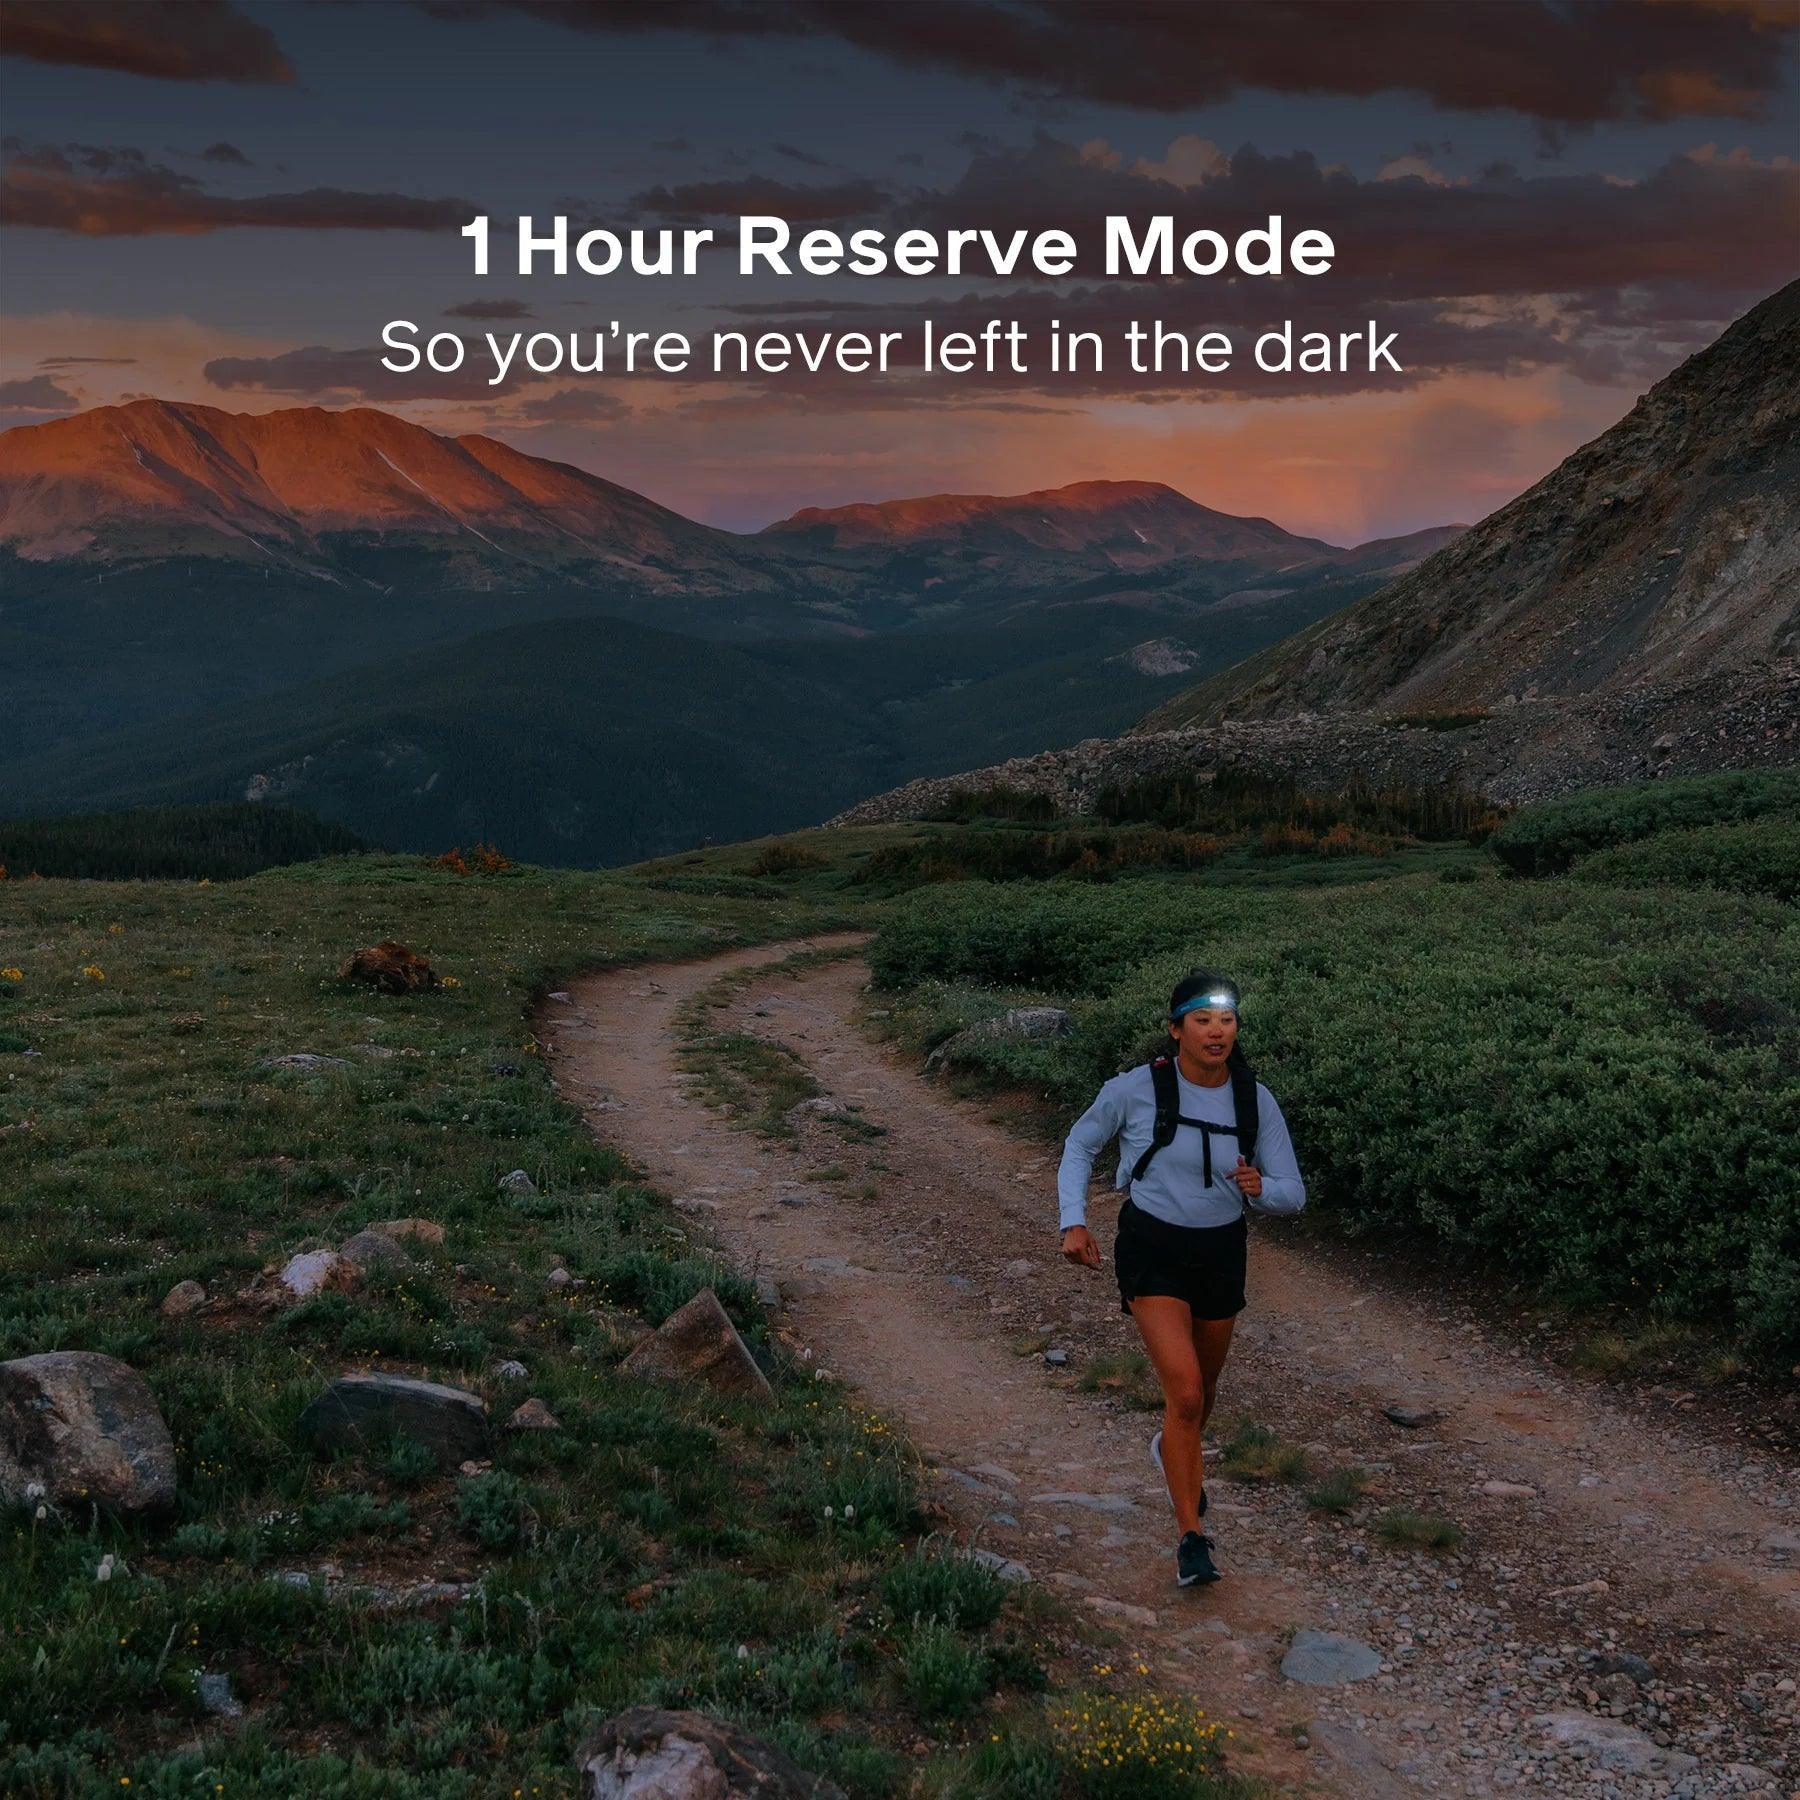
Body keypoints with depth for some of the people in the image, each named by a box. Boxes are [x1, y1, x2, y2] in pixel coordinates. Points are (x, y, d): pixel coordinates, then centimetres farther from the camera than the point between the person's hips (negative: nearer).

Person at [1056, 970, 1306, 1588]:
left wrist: (1260, 1188, -26)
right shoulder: (1136, 1088, -16)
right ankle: (1191, 1539, -7)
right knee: (1185, 1390, -18)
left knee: (1205, 1383, 23)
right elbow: (1080, 1144, 2)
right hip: (1152, 1251, -4)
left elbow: (1293, 1193, -4)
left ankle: (1175, 1450, 58)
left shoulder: (1255, 1100, -9)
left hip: (1222, 1252, 4)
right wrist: (1073, 1221, -7)